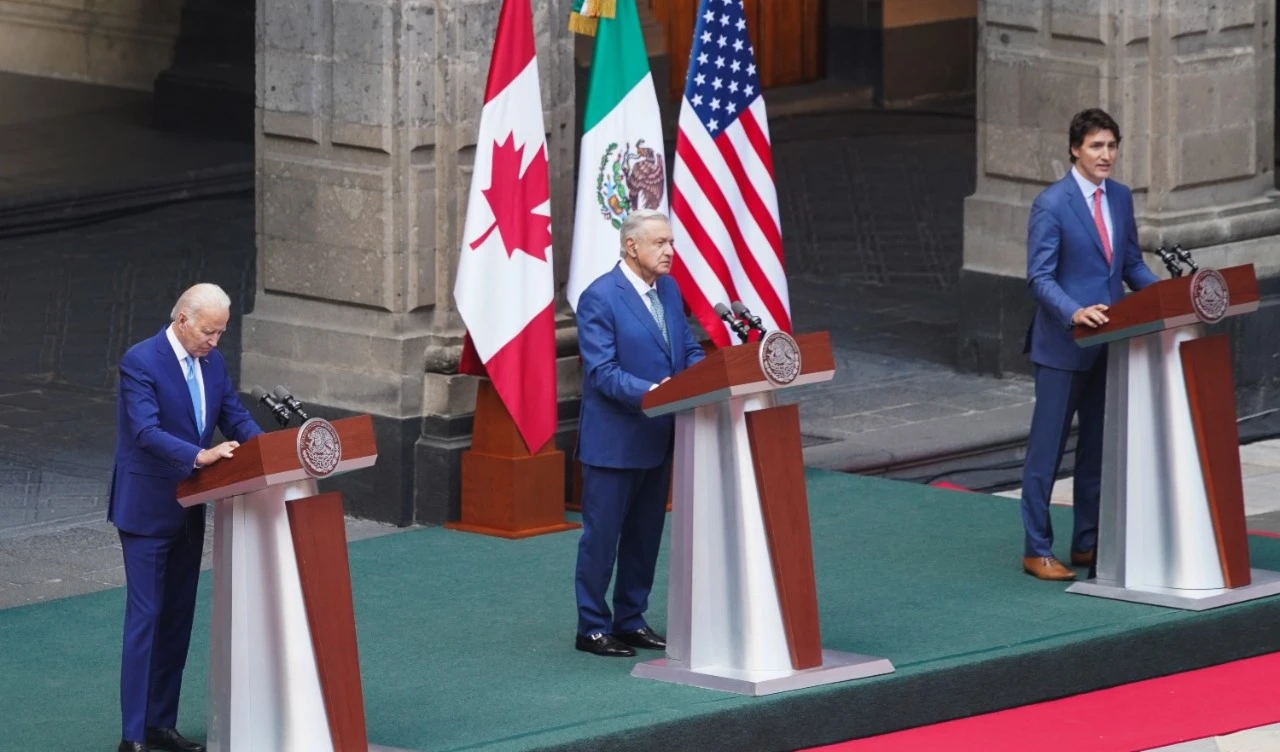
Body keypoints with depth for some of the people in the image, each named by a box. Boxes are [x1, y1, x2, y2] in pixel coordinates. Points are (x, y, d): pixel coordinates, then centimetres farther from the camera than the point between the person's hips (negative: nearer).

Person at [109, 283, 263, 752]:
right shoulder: (140, 362, -18)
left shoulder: (212, 361, 6)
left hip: (188, 509, 8)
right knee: (145, 616, -8)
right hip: (147, 507, -8)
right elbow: (146, 432, -28)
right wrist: (200, 456, -40)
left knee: (178, 618, 11)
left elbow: (235, 417, 7)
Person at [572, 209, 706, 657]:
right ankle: (592, 628, 9)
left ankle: (631, 620, 25)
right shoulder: (599, 298, -15)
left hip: (660, 436, 8)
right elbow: (601, 372, -20)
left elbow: (688, 349, 12)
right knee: (601, 535, 1)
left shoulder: (669, 290, 9)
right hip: (614, 439, -8)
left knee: (645, 535, 15)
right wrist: (648, 392, -33)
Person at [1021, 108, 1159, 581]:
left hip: (1109, 342, 7)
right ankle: (1036, 550, 5)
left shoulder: (1120, 198, 9)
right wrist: (1075, 313, -30)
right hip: (1063, 345, -7)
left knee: (1099, 446, 12)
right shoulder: (1052, 204, -12)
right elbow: (1039, 278, -15)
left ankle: (1088, 543, 21)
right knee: (1047, 448, -1)